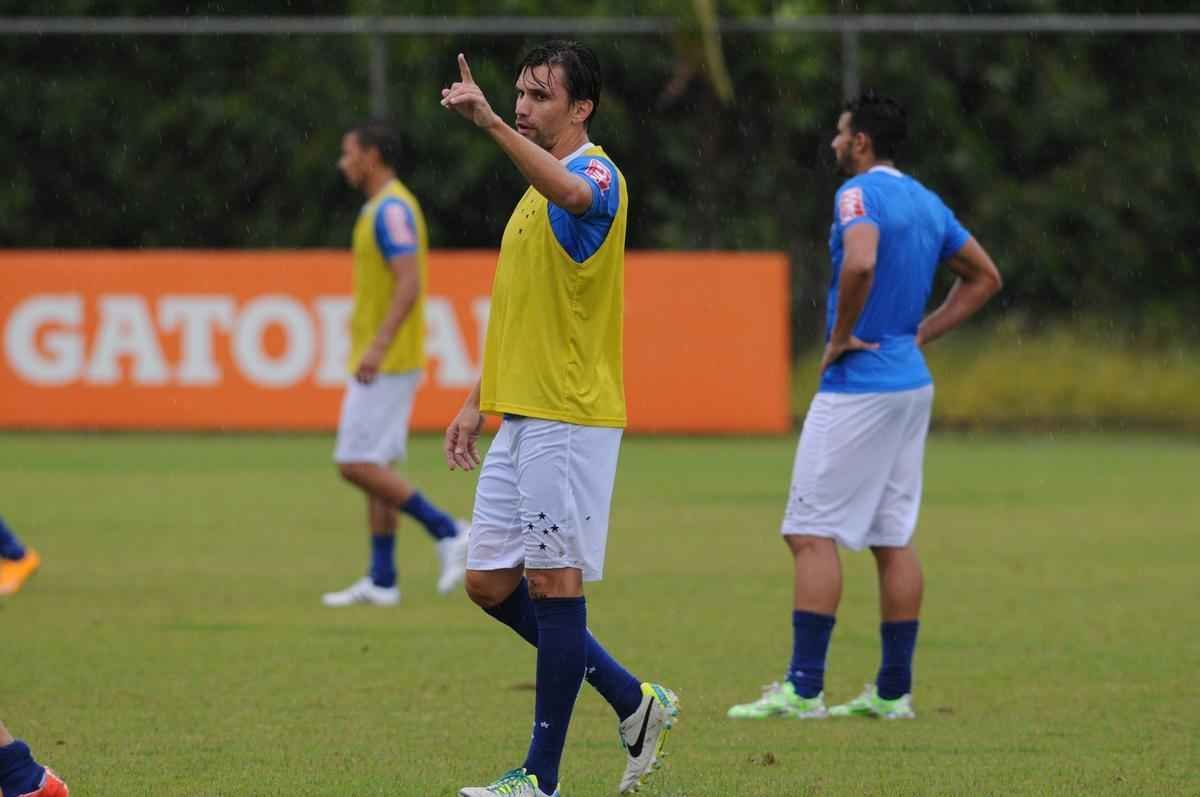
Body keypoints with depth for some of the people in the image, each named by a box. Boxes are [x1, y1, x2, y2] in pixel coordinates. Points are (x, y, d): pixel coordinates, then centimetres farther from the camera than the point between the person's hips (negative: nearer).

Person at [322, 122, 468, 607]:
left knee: (357, 466, -11)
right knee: (374, 467, 8)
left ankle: (447, 532, -7)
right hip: (380, 361, 10)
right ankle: (380, 581, 8)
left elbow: (410, 282, -25)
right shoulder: (389, 207, 16)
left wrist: (378, 345, -30)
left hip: (386, 362, -10)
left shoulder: (391, 209, -15)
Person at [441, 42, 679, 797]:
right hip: (520, 417, 10)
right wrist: (478, 402, 23)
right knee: (491, 583, 10)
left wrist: (491, 123, -49)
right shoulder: (536, 192, 19)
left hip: (570, 420, -10)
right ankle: (635, 701, 21)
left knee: (554, 584, -5)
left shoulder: (598, 175, -11)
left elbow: (574, 193, -39)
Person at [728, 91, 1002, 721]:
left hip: (858, 385, -9)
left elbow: (860, 263, -32)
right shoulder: (926, 202, 14)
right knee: (893, 539, 10)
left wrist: (840, 337, -18)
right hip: (911, 384, 9)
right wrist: (922, 334, 16)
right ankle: (893, 691, 10)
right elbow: (984, 277, 22)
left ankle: (804, 687, -11)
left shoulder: (860, 192, -12)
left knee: (812, 532, -7)